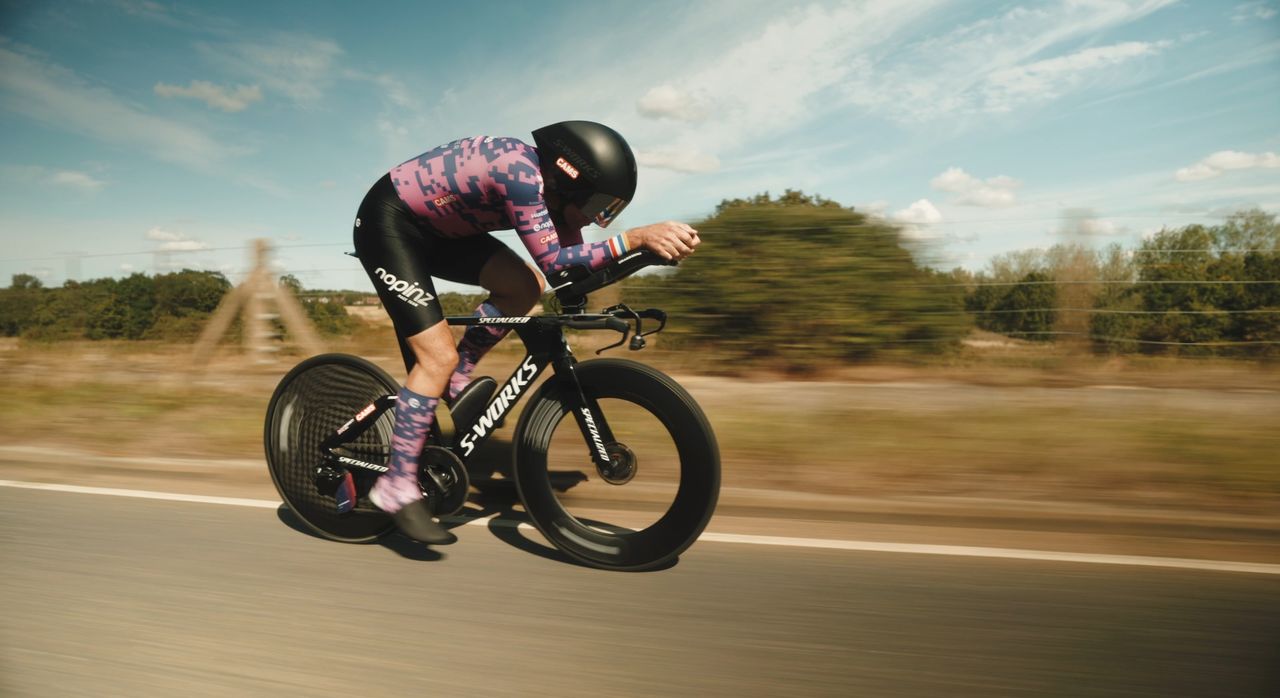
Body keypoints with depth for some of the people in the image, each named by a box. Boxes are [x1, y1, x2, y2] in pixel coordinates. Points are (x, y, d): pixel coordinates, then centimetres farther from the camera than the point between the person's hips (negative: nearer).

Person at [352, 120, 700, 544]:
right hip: (388, 224, -8)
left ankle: (457, 379, 10)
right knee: (439, 357, -15)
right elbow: (553, 261, -33)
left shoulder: (547, 179, -3)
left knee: (525, 287, -6)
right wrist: (637, 238, -37)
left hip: (434, 227, 9)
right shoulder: (521, 172, -29)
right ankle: (397, 486, -5)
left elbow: (575, 260, -1)